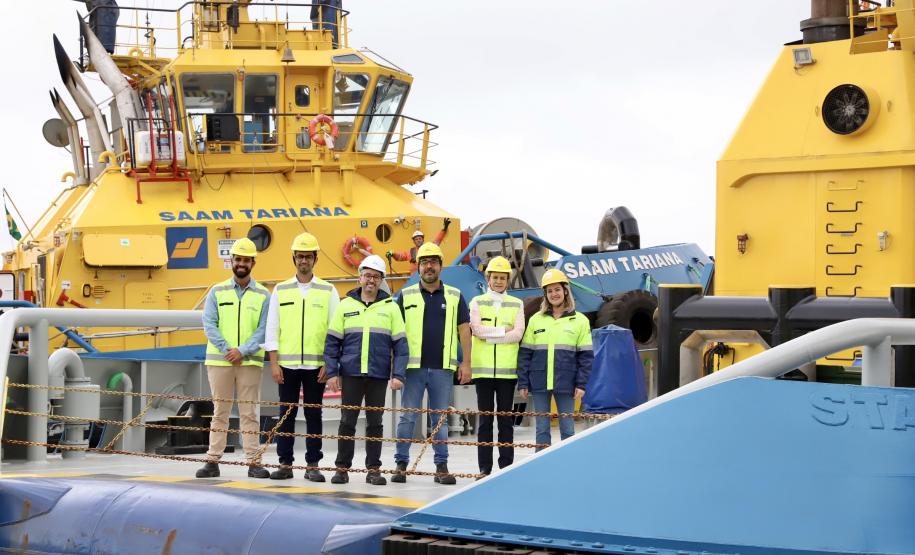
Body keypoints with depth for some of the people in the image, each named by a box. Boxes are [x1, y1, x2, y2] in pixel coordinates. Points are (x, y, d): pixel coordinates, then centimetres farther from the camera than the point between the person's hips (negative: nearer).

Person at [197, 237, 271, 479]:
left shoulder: (263, 295, 5)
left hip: (250, 361, -1)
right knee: (219, 411, 4)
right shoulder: (217, 292, 7)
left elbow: (264, 329, -2)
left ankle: (254, 462, 2)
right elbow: (209, 324, 0)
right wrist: (226, 350, -12)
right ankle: (213, 461, 6)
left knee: (249, 412, 1)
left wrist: (242, 351, -14)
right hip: (219, 360, 1)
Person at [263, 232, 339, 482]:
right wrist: (274, 363, -2)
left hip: (316, 365, -1)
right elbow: (272, 328, 6)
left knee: (313, 414, 2)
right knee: (286, 414, 3)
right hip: (287, 364, 1)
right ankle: (285, 464, 8)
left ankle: (312, 465, 7)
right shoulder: (281, 290, 8)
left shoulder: (328, 291, 5)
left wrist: (329, 364, -5)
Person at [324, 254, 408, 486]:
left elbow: (400, 345, 4)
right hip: (351, 374, 0)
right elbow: (332, 342, 6)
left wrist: (398, 375, -6)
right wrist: (332, 373, -2)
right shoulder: (345, 305, 6)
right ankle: (342, 468, 9)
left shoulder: (390, 307, 6)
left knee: (375, 423, 5)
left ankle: (373, 469, 10)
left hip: (378, 376, 0)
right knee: (347, 422, 2)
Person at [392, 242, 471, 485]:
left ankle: (442, 467, 11)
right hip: (414, 367, -1)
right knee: (407, 417, 1)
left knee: (441, 419, 7)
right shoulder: (406, 295, 6)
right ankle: (401, 464, 6)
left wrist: (466, 362, 2)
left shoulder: (454, 296, 8)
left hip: (443, 368, 1)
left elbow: (464, 329, 8)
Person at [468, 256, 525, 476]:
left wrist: (489, 335, -10)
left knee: (506, 419, 2)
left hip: (507, 369, 0)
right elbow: (477, 329, -7)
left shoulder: (516, 305, 10)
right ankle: (484, 467, 5)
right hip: (483, 368, 0)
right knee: (485, 419, 2)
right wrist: (504, 330, -8)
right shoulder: (477, 302, 9)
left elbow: (518, 334, -5)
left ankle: (506, 465, 7)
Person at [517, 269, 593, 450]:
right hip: (540, 383, 2)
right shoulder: (536, 320, 7)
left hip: (566, 383, -1)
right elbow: (525, 353, 7)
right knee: (542, 428, 5)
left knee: (567, 428, 3)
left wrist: (581, 383, -6)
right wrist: (522, 383, 0)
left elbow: (586, 355, 2)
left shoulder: (579, 321, 3)